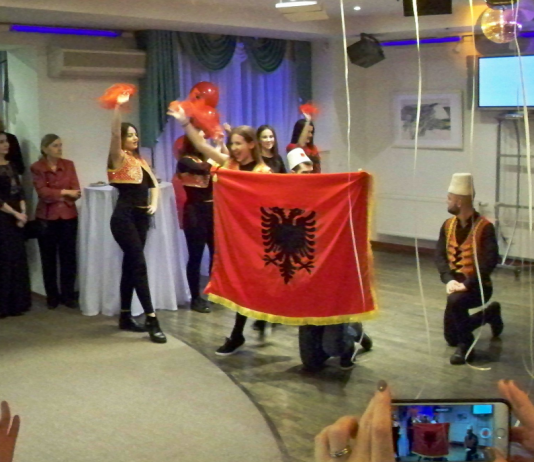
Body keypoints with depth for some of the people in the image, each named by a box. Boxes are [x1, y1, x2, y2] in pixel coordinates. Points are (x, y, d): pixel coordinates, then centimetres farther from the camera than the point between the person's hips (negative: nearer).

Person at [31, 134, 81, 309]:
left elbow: (76, 191, -2)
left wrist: (55, 195, -13)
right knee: (48, 258, 5)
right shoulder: (36, 168, -3)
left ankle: (68, 295, 11)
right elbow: (43, 192, -13)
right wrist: (65, 192, -14)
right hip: (46, 218, -2)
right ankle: (52, 296, 15)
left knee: (68, 256, 2)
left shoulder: (69, 165, 5)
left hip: (68, 216, 2)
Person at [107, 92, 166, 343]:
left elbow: (154, 184, 19)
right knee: (139, 265, -12)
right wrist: (118, 106, -31)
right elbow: (114, 133, -21)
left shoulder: (141, 160, 16)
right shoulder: (119, 158, -4)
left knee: (130, 264, 11)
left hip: (141, 217, 7)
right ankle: (151, 319, -14)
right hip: (124, 216, -7)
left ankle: (125, 316, 19)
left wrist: (154, 203, 0)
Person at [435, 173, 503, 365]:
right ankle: (490, 313, 36)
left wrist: (467, 284, -32)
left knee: (454, 300, -39)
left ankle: (466, 346, -18)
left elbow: (490, 260, -25)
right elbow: (440, 255, -4)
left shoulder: (485, 227, -16)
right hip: (457, 284, 7)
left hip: (478, 286, -7)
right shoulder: (448, 225, 3)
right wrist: (449, 279, -21)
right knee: (451, 338, 13)